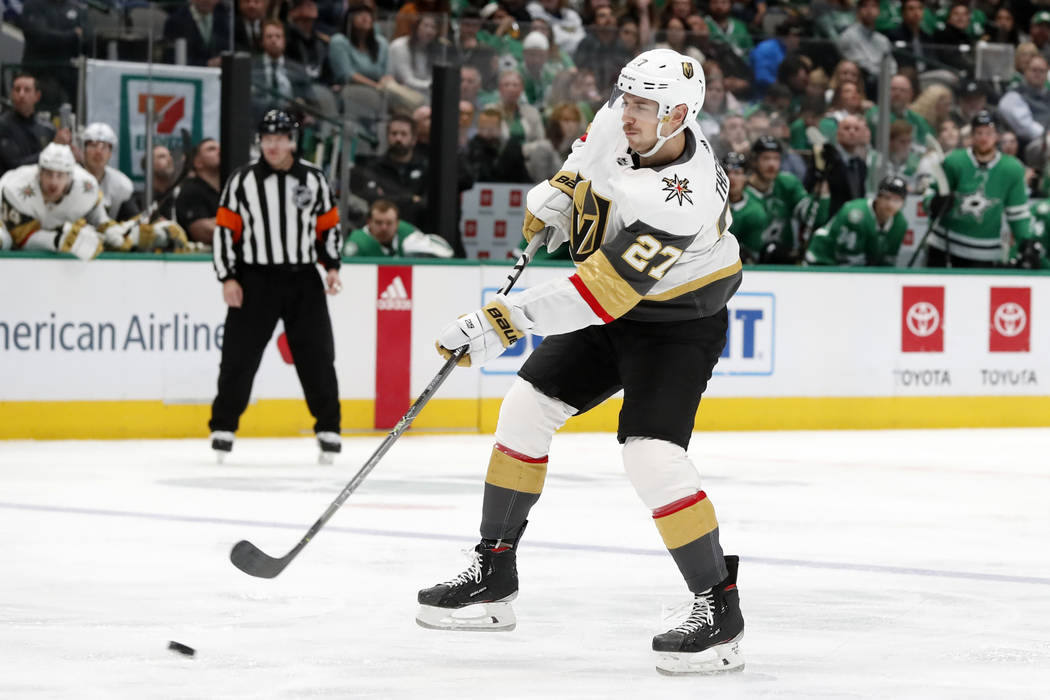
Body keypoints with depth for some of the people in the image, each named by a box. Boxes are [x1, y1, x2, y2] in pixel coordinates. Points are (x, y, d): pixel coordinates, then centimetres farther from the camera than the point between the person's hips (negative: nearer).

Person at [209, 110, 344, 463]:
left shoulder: (313, 179, 5)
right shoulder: (243, 179, -1)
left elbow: (329, 225, 13)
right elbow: (225, 229, 0)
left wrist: (332, 266, 1)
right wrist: (228, 278, -7)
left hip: (303, 279, 1)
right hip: (255, 280, -1)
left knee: (317, 355, 2)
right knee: (239, 356, -2)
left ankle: (328, 428, 12)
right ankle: (223, 427, 8)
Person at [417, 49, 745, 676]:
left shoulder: (682, 199, -36)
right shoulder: (619, 122, -13)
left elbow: (602, 292, -39)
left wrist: (505, 321, -40)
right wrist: (556, 193, 5)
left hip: (679, 322, -8)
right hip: (611, 308, 8)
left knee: (651, 453, -23)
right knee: (527, 408, 6)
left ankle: (720, 611, -11)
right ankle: (492, 577, 18)